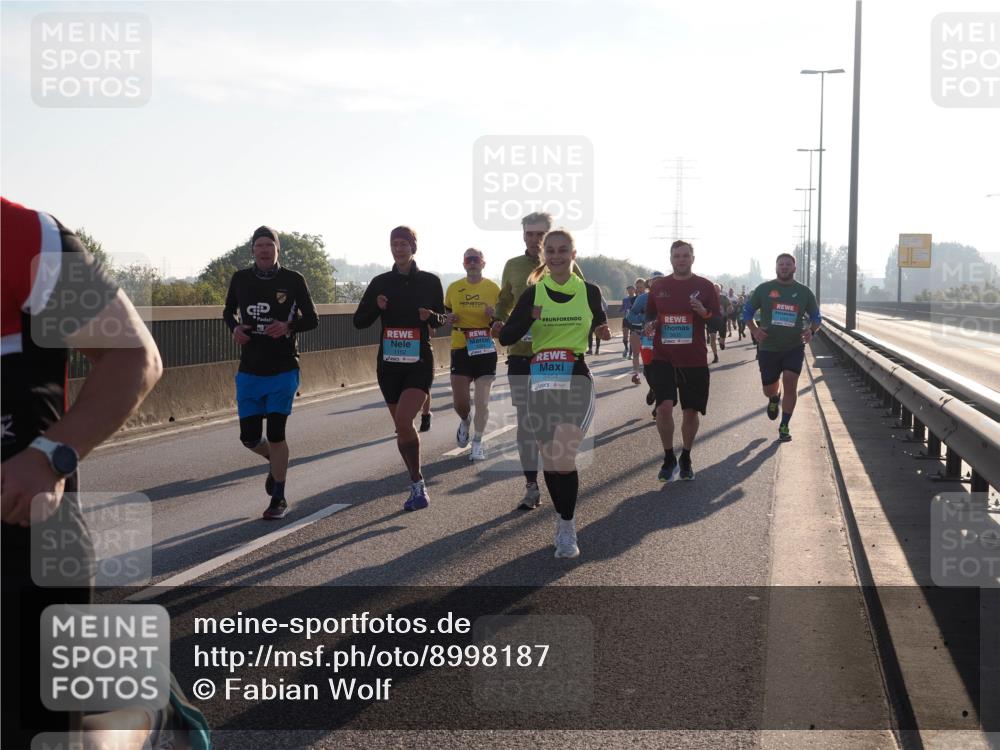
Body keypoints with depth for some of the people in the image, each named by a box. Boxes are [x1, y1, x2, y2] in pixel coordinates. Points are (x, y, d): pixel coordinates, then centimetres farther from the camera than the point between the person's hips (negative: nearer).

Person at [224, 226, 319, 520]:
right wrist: (234, 327, -4)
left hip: (283, 370, -3)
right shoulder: (241, 279, 3)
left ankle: (279, 498, 7)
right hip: (249, 371, 3)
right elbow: (229, 310, 19)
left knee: (275, 434, -7)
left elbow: (312, 318, 1)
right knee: (249, 437, 4)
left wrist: (289, 326, -19)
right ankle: (275, 461, 39)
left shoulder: (293, 280, -5)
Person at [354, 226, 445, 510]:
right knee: (402, 427, 9)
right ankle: (417, 484, 23)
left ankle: (417, 484, -10)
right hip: (389, 364, 3)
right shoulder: (381, 282, 4)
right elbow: (358, 321, 6)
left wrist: (431, 316, -11)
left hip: (419, 363, -3)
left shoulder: (430, 282, 0)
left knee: (403, 422, -21)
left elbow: (441, 319, 12)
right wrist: (377, 307, -13)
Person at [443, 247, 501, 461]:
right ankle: (465, 421, 34)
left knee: (482, 399, -3)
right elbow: (446, 314, 17)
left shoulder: (493, 288, 0)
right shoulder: (453, 288, 4)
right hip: (460, 349, 1)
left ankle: (477, 444, 8)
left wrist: (495, 316, -14)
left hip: (485, 349, -1)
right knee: (459, 401, 0)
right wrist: (448, 319, -5)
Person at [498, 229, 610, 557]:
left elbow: (602, 329, 18)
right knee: (549, 460, 8)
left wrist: (605, 334, -6)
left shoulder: (590, 291, 3)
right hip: (542, 383, 2)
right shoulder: (533, 293, 3)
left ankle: (567, 529, -4)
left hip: (578, 382, -2)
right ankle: (563, 518, 31)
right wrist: (529, 318, -20)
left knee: (562, 457, -18)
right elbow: (505, 338, -2)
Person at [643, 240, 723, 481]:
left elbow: (717, 324, 2)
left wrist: (704, 313, -19)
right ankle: (669, 459, 4)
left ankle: (686, 459, 27)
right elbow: (650, 315, 19)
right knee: (664, 407, -14)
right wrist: (649, 325, -3)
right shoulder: (658, 286, 7)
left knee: (691, 411, 7)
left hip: (695, 360, 0)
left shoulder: (705, 287, 1)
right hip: (663, 358, 0)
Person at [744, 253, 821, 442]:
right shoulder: (764, 289, 0)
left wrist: (811, 330, -11)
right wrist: (754, 329, -12)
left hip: (794, 347, 0)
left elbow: (816, 317, 12)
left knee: (790, 383, -14)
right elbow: (747, 312, 7)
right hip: (768, 348, 0)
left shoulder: (804, 292, 3)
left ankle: (784, 426, 0)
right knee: (769, 389, 6)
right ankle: (774, 399, 45)